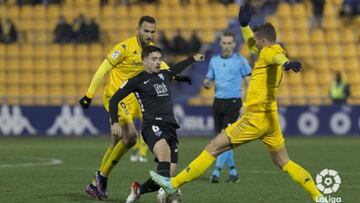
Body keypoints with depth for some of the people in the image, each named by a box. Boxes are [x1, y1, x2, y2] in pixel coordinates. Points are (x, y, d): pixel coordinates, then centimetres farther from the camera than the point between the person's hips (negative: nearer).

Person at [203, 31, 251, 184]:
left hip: (233, 102, -5)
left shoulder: (240, 61, -2)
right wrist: (206, 83, -9)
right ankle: (232, 172, 16)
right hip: (218, 102, 5)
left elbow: (249, 81, -2)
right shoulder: (214, 61, 11)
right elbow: (209, 79, 17)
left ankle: (217, 171, -16)